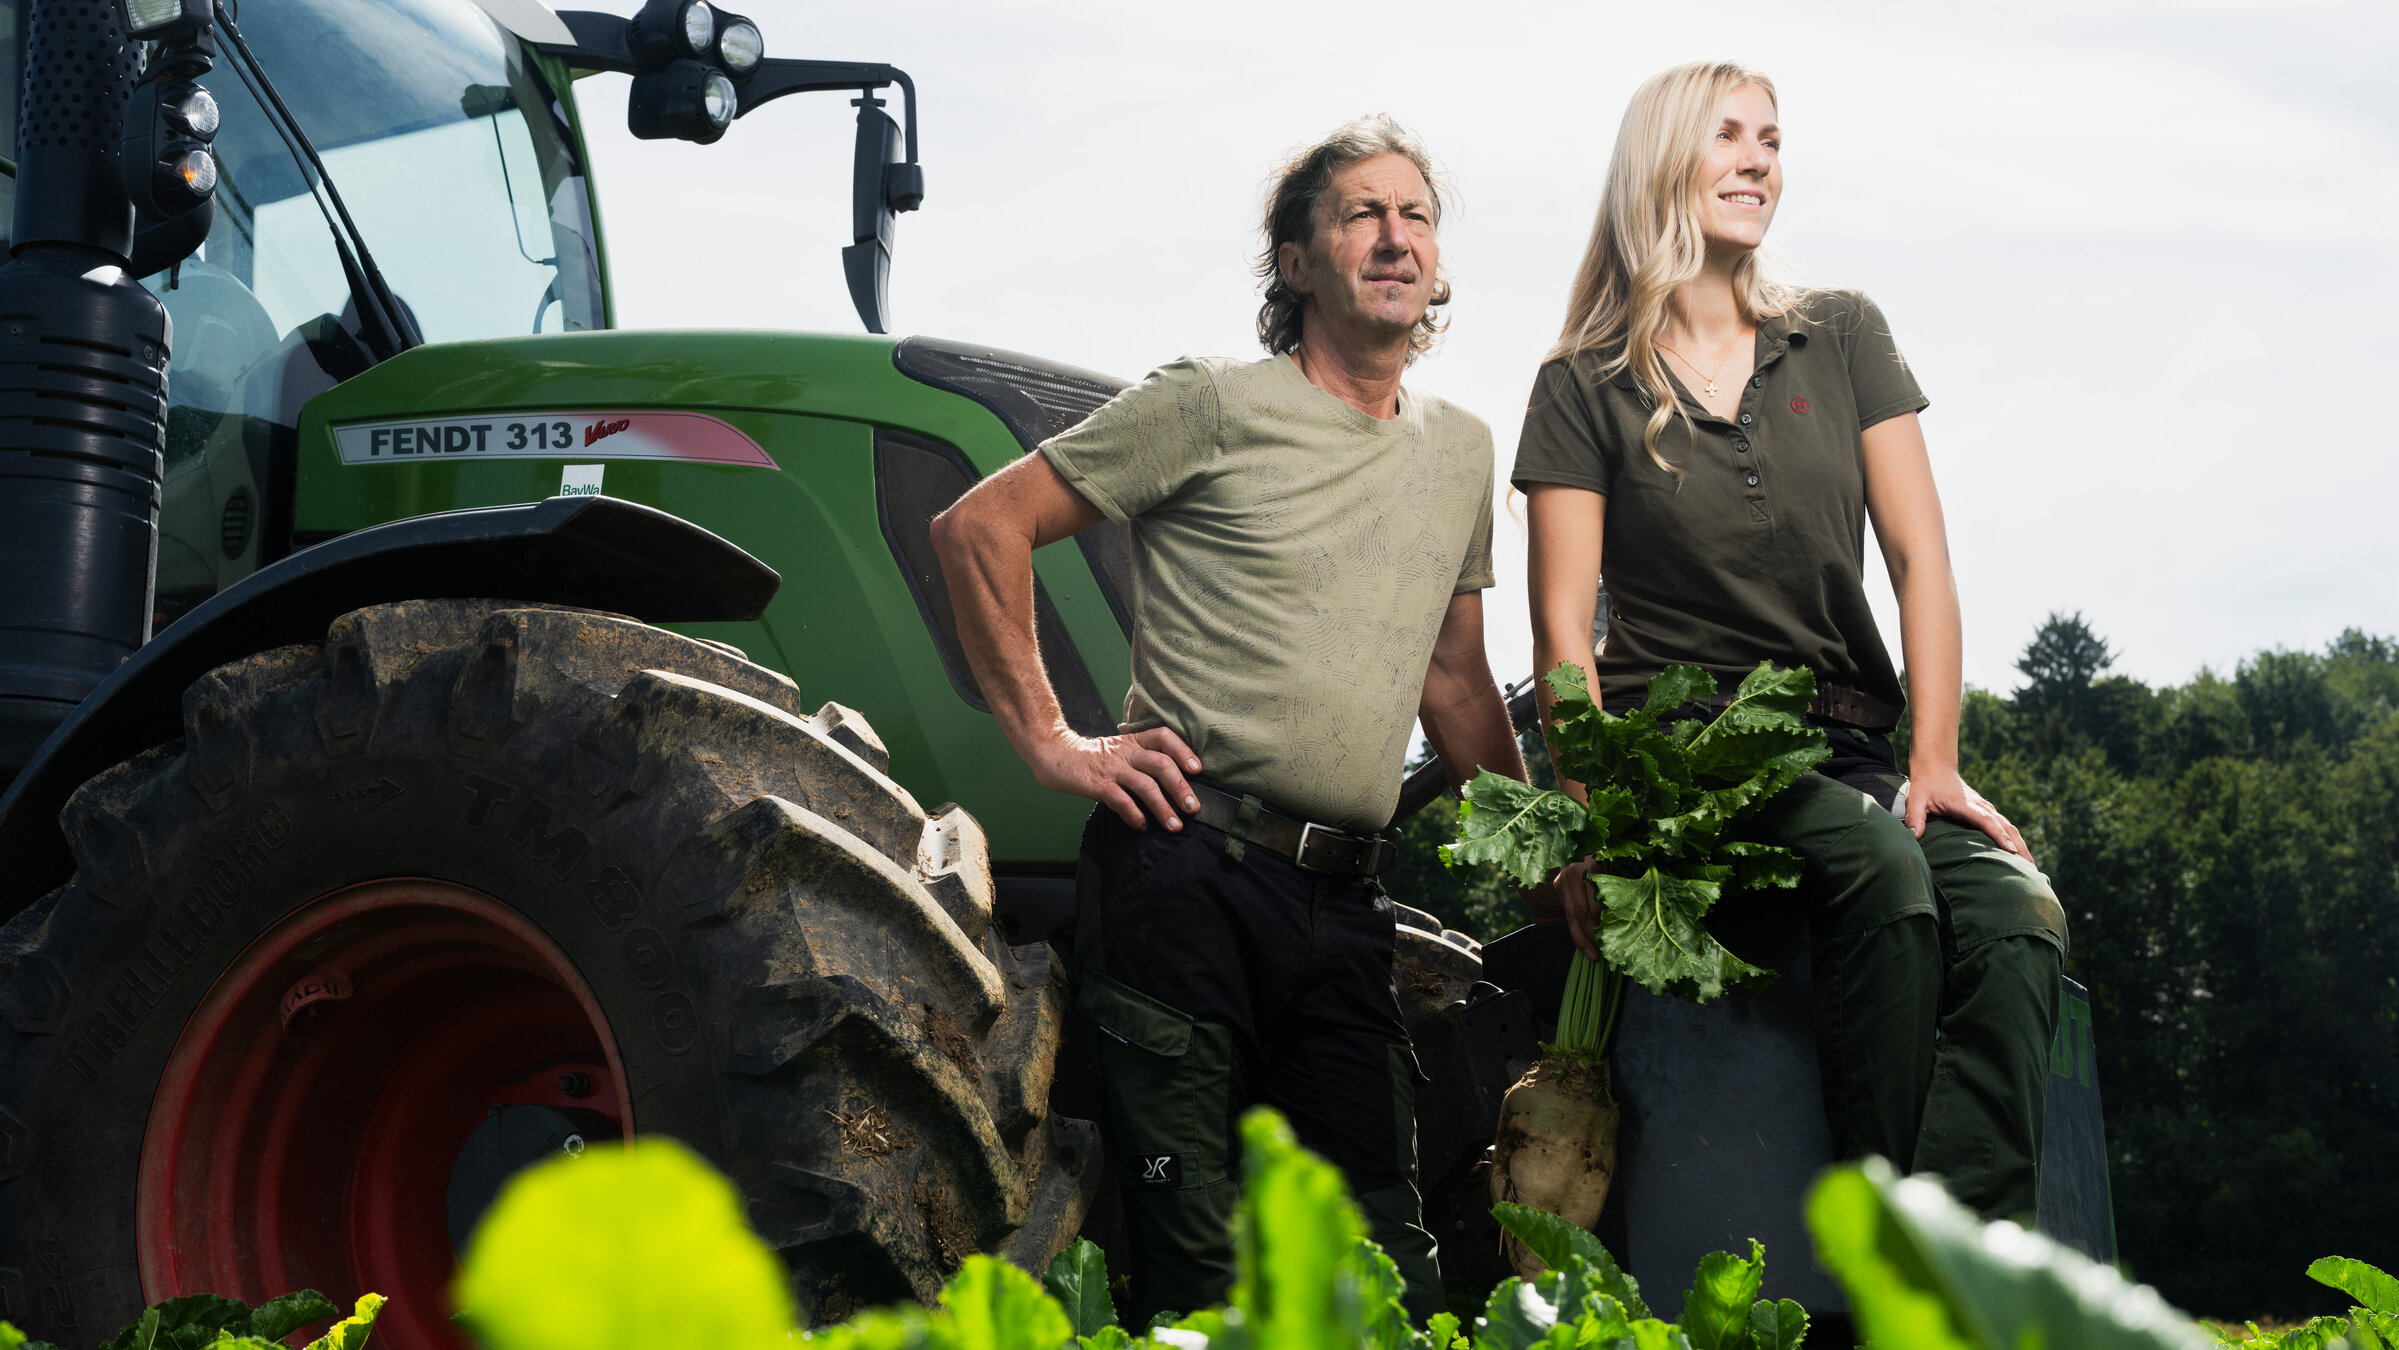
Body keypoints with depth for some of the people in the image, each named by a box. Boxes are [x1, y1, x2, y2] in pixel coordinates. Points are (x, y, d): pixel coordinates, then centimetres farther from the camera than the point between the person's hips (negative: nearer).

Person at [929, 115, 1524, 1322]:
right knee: (1198, 1268, -3)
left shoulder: (1461, 453, 17)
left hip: (1344, 903, 5)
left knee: (1388, 1260, 5)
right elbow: (978, 526, -2)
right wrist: (1050, 742, -6)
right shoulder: (1211, 408, -1)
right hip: (1187, 870, -5)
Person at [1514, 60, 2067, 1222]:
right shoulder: (1585, 387, 7)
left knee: (2018, 910, -26)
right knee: (1880, 862, -33)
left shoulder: (1843, 339, 15)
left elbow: (1919, 556, 8)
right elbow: (1563, 626, -1)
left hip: (1845, 741, 3)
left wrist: (1933, 761, -5)